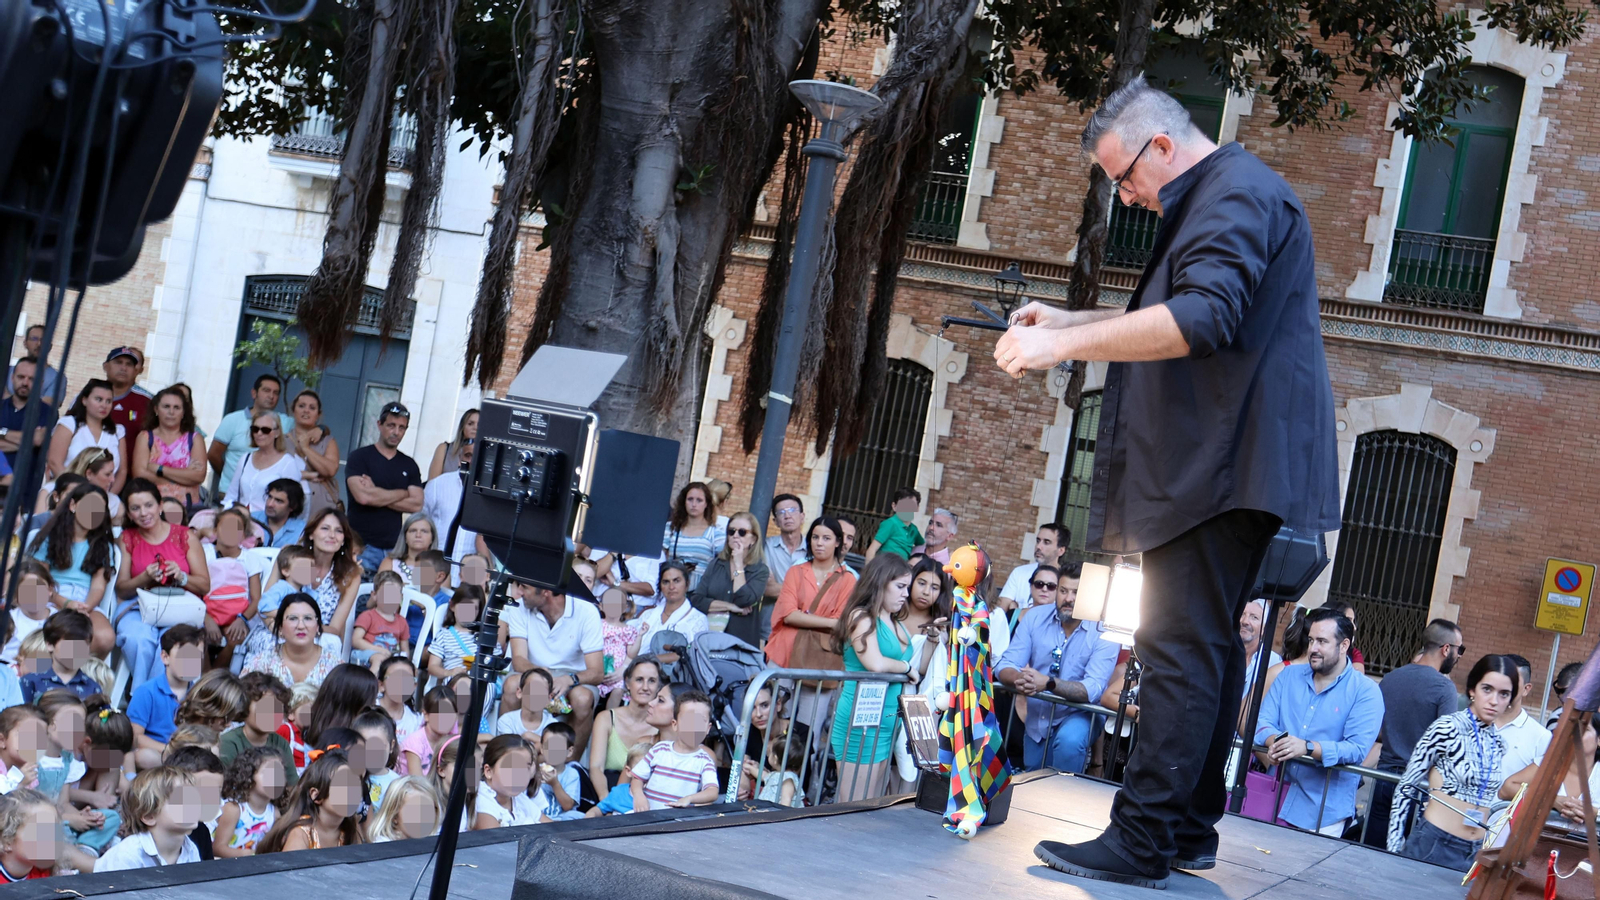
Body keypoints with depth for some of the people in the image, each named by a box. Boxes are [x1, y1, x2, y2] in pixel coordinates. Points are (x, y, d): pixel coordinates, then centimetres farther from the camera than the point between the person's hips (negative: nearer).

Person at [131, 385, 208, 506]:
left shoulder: (195, 438, 11)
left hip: (188, 506, 0)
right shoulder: (145, 438, 10)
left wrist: (159, 469, -5)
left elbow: (199, 476, -3)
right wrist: (184, 474, -4)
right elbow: (140, 474, -5)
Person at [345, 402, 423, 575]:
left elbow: (417, 505, 2)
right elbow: (363, 496, -14)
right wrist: (403, 493, -1)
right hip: (362, 546, -3)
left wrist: (377, 496, -8)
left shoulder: (409, 465, 14)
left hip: (394, 548, 3)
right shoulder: (360, 457, 2)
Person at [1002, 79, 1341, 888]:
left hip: (1227, 464, -11)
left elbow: (1202, 318, -28)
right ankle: (1191, 828, 19)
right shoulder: (1226, 196, 22)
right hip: (1225, 466, 11)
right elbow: (1172, 315, 33)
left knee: (1181, 647, -13)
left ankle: (1142, 841, -13)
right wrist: (1069, 321, 22)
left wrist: (1066, 345, -27)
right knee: (1207, 645, 13)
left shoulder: (1235, 196, -13)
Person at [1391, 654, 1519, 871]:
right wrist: (1394, 848, -9)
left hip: (1476, 852, 6)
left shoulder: (1498, 744, 8)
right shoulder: (1447, 729, -10)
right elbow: (1406, 787, -7)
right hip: (1434, 844, -6)